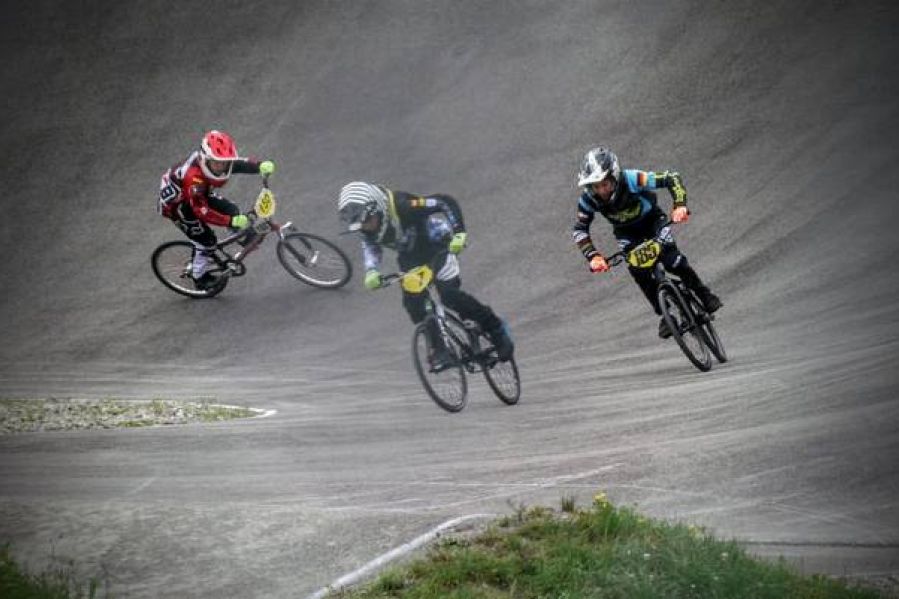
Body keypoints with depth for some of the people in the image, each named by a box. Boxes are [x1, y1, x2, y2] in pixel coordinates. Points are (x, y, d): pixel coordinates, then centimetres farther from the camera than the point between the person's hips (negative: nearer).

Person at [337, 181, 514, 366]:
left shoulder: (403, 206, -37)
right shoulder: (366, 224, -21)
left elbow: (447, 202, -32)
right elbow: (370, 245, -1)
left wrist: (459, 233, -40)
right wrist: (371, 271, -18)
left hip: (437, 245, -5)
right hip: (410, 256, 6)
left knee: (450, 295, -19)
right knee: (413, 302, -12)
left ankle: (496, 328, 0)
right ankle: (440, 349, 3)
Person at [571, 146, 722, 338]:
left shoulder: (632, 179, -37)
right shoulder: (588, 199, -29)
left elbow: (672, 179, -34)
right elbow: (579, 230, -24)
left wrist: (680, 206, -49)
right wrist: (593, 256, -39)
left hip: (652, 220, -2)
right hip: (626, 233, 3)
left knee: (672, 260, -22)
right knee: (639, 273, -16)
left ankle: (704, 295, -1)